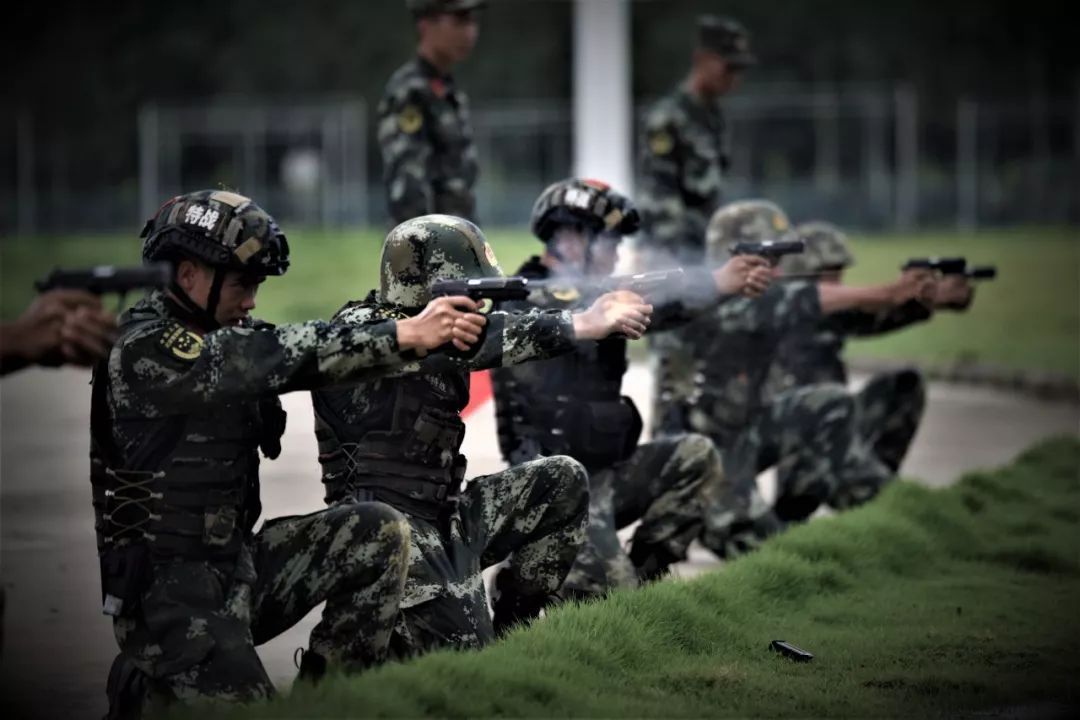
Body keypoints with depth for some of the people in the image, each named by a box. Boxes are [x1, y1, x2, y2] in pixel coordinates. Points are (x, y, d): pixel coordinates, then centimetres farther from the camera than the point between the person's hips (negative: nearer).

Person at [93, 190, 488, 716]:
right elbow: (287, 359, -26)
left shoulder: (221, 337, 10)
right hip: (169, 594, -9)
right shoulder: (145, 350, -18)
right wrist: (407, 334, -29)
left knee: (380, 533, -3)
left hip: (237, 562, 9)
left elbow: (302, 344, -3)